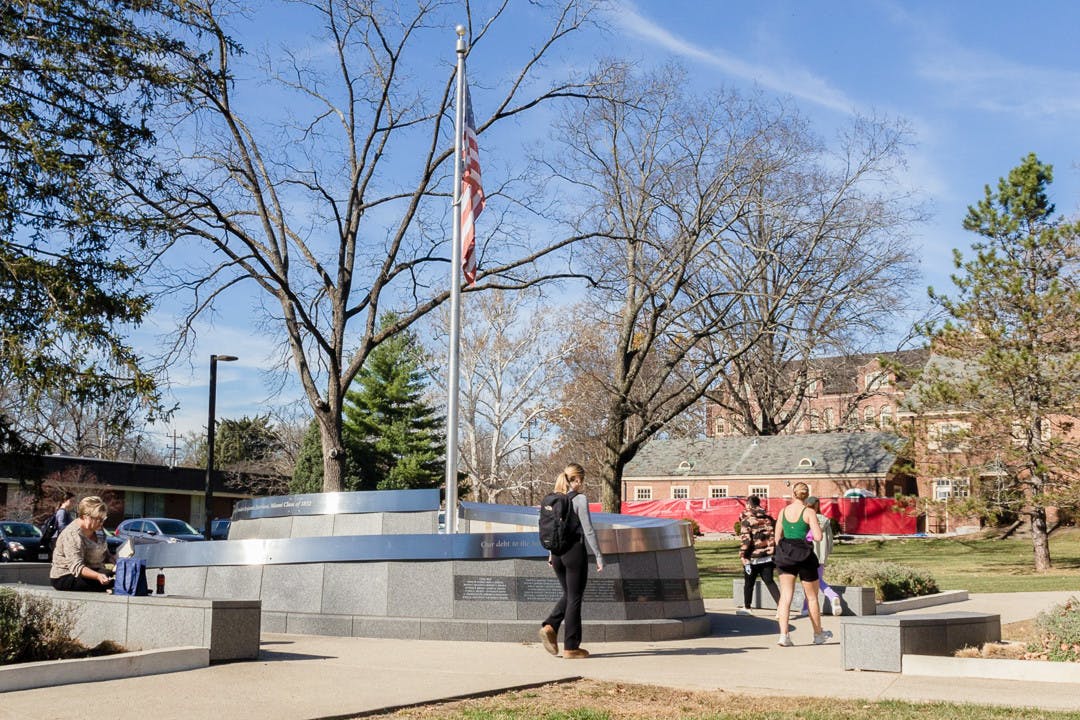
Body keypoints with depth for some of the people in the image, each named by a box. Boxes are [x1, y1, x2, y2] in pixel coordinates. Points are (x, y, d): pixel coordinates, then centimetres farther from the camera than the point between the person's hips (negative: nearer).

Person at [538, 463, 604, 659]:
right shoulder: (580, 499, -12)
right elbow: (588, 531, -13)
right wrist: (599, 557, -8)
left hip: (558, 552, 6)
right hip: (575, 551, -6)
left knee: (568, 595, 21)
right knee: (574, 598, 3)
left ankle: (549, 626, 1)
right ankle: (571, 647, 7)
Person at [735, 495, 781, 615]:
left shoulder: (746, 519, -8)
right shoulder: (768, 517, 8)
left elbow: (745, 540, -15)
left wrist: (744, 559, -13)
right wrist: (773, 551, 16)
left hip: (754, 557, -4)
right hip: (768, 556, 4)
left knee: (749, 582, 11)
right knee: (769, 581, 10)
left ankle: (747, 607, 24)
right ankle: (780, 605, -5)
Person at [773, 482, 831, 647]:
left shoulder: (783, 511, 5)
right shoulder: (809, 512, -8)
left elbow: (777, 537, 11)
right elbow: (818, 537, -15)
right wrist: (817, 526, 6)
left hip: (785, 556, 3)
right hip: (804, 556, -3)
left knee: (785, 596, 1)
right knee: (812, 597, 13)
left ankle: (783, 634, -12)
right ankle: (818, 634, 27)